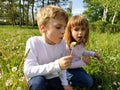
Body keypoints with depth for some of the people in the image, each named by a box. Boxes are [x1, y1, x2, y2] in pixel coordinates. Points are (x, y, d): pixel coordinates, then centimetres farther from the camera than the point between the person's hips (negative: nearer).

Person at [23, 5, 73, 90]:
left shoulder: (62, 43, -10)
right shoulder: (33, 42, -24)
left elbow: (62, 67, 6)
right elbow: (28, 71, -33)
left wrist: (64, 83, -6)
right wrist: (56, 65, -40)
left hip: (54, 79, 4)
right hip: (38, 82, -3)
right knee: (38, 81, -35)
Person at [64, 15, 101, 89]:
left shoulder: (81, 43, -9)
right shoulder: (67, 46, -32)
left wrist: (93, 54, 7)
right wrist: (82, 62, -27)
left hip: (77, 67, 8)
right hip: (69, 70, -8)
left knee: (90, 81, 20)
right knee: (88, 83, -7)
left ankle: (67, 79, 19)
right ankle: (66, 80, 1)